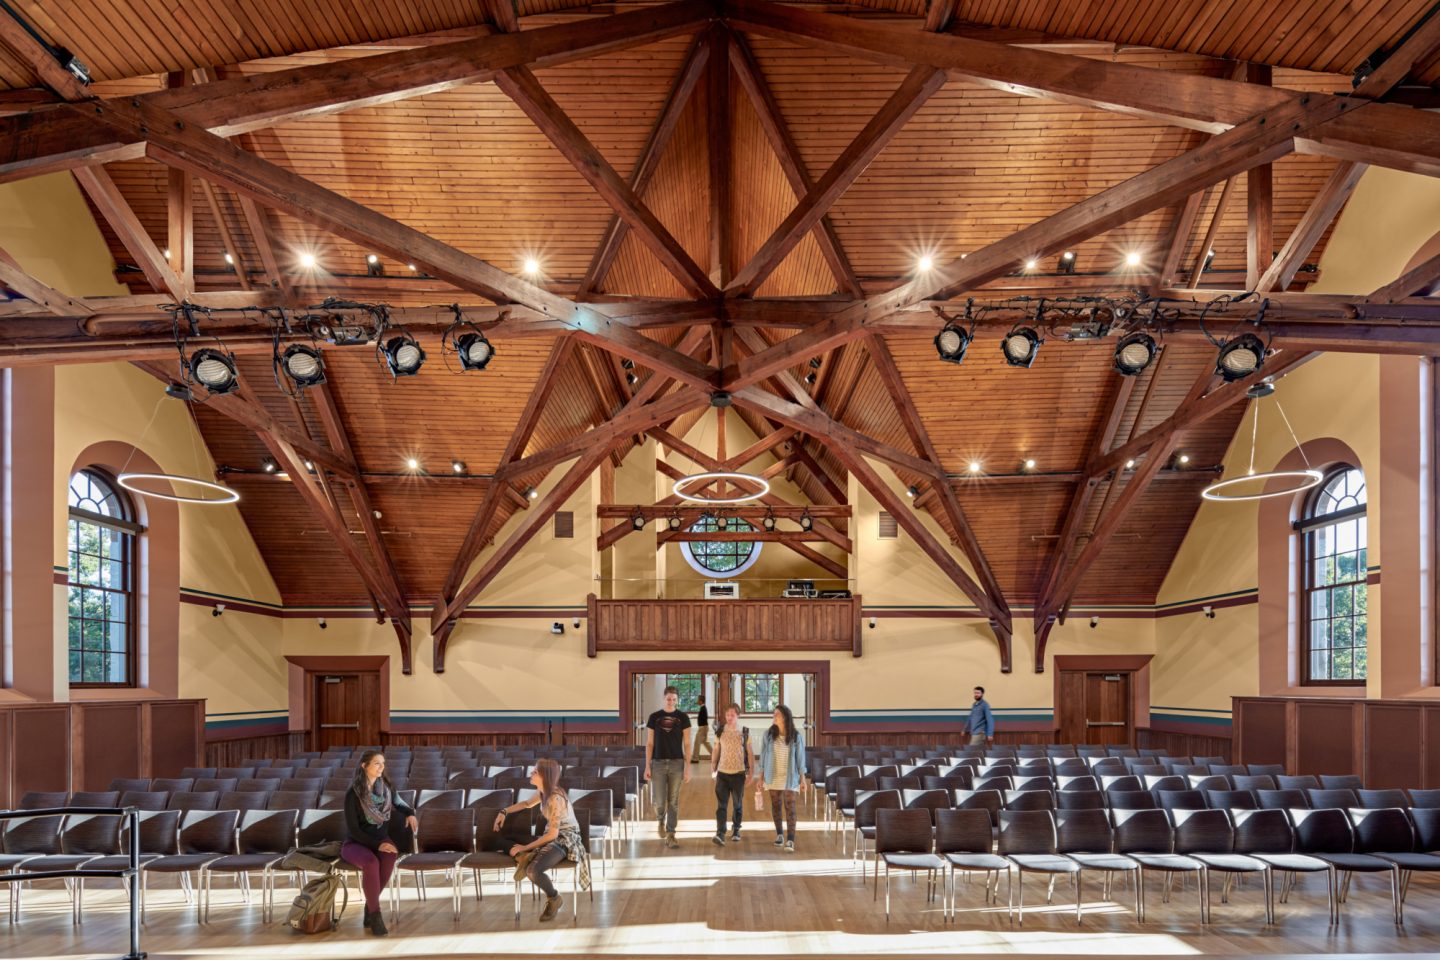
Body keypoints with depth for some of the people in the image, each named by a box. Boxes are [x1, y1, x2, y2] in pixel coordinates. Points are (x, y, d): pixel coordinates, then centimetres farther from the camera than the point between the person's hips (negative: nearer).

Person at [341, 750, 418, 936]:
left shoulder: (386, 786, 1)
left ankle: (370, 907, -17)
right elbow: (353, 830, -14)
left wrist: (410, 813, 1)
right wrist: (377, 844, -23)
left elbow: (398, 803, 23)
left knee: (389, 857, -33)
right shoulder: (353, 793, -13)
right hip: (356, 843, -4)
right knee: (371, 862, -38)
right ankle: (375, 914, -25)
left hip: (381, 839, 4)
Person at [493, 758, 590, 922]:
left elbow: (552, 834, -25)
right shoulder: (543, 791, 0)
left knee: (533, 871, -30)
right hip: (552, 835, 9)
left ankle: (555, 899, -5)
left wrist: (525, 847, -20)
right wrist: (505, 812, 11)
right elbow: (527, 803, 23)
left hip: (565, 839, -9)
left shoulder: (555, 798, -26)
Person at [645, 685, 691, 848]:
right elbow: (649, 743, 5)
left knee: (673, 801, 3)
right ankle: (661, 820, 30)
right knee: (659, 801, -2)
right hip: (658, 763, 0)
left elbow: (687, 744, 2)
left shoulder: (683, 717, 2)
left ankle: (670, 835, 11)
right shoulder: (654, 717, 3)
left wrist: (688, 767, -4)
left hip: (677, 763, 0)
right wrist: (647, 766, -2)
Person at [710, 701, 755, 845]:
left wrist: (751, 773, -3)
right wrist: (712, 768, 8)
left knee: (737, 804, 11)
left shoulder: (745, 731, -3)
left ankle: (736, 830, 28)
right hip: (722, 772, 1)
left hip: (738, 773, -1)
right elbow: (716, 750, 10)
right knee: (721, 804, -8)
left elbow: (750, 753, 0)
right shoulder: (720, 730, 2)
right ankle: (720, 834, -13)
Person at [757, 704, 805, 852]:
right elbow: (763, 756, 2)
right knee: (776, 807, 12)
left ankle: (790, 841, -10)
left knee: (790, 809, -8)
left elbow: (800, 758, -2)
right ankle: (779, 834, 30)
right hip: (773, 777, 2)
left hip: (790, 778, -2)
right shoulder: (769, 734, -3)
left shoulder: (796, 737, -8)